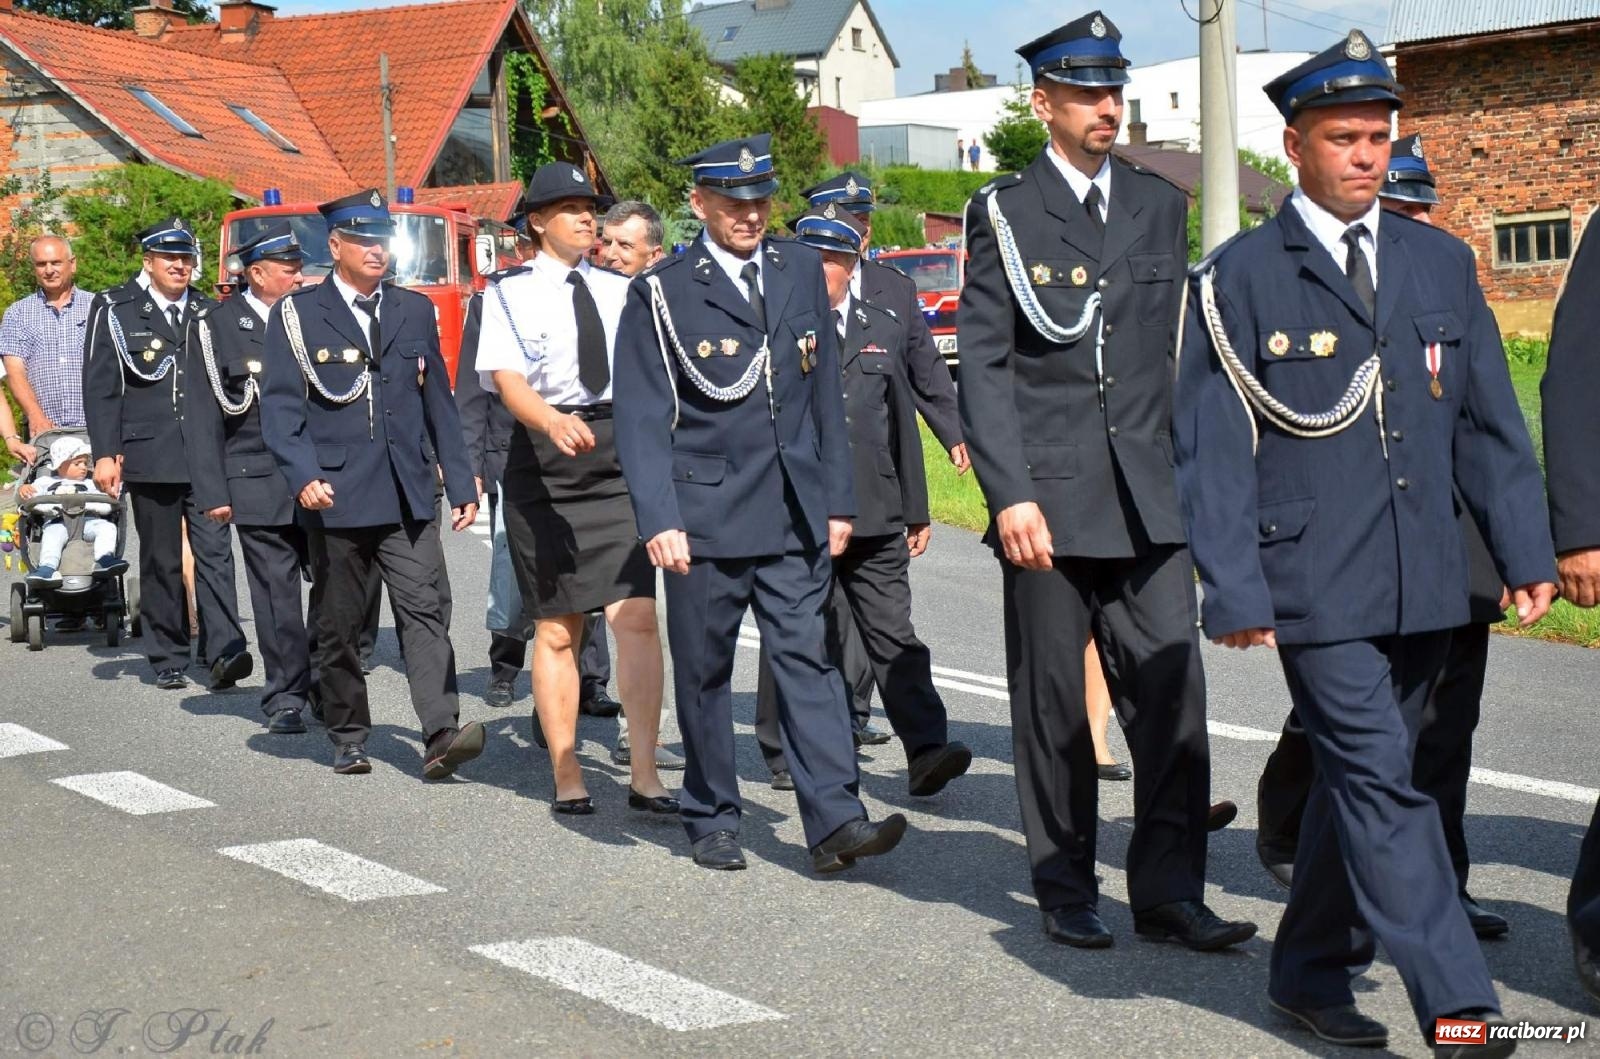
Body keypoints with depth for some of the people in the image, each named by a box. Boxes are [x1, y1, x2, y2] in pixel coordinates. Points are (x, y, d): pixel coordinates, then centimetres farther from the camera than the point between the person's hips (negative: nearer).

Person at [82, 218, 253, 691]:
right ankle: (168, 660, 15)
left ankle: (223, 652, -15)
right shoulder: (114, 310, 4)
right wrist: (105, 453, -9)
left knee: (215, 553, -9)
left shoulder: (207, 312, 12)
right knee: (161, 561, 6)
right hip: (149, 457, -1)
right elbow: (100, 388, -1)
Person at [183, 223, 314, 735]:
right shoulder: (215, 327, 1)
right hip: (260, 486, -3)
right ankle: (285, 697, 12)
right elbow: (203, 417, -1)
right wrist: (212, 493, -7)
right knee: (277, 595, 1)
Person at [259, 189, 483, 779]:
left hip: (408, 495, 2)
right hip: (336, 497, -2)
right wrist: (303, 477, -17)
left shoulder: (414, 311, 14)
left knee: (423, 610, -10)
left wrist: (460, 484, 12)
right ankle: (347, 739, 20)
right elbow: (280, 408, -2)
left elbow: (439, 403, 16)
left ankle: (441, 735, -17)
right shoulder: (296, 315, 4)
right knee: (339, 625, 7)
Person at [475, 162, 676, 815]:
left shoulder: (620, 291, 12)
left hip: (619, 458, 2)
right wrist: (553, 421, -31)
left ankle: (644, 775, -3)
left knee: (637, 616, -9)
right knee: (556, 630, 6)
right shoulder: (511, 294, 1)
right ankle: (567, 778, 16)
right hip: (544, 462, -2)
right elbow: (508, 380, -12)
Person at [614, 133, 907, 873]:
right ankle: (712, 820, 20)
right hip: (706, 514, -2)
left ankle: (835, 820, -6)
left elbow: (826, 393, 14)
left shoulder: (801, 271, 10)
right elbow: (642, 418, -6)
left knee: (805, 658, -3)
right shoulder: (660, 293, -3)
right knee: (704, 670, 7)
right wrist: (659, 520, -15)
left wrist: (838, 498, 11)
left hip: (796, 513, 3)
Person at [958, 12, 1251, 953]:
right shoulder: (1004, 213, 0)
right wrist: (1010, 496, -13)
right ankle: (1066, 891, 19)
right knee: (1054, 703, 6)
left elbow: (1175, 350, 16)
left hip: (1150, 500, 3)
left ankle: (1170, 892, 9)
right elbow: (984, 366, -5)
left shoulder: (1159, 205, 13)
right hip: (1049, 499, -3)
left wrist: (1190, 472, 12)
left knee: (1173, 692, -1)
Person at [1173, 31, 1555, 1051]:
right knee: (1383, 784, -9)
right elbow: (1214, 445, -4)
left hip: (1425, 584, 5)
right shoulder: (1240, 277, -2)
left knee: (1361, 780, 13)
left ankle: (1313, 972, 28)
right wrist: (1235, 590, -10)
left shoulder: (1442, 263, 12)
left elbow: (1490, 421, 13)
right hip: (1315, 584, -5)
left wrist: (1528, 550, 7)